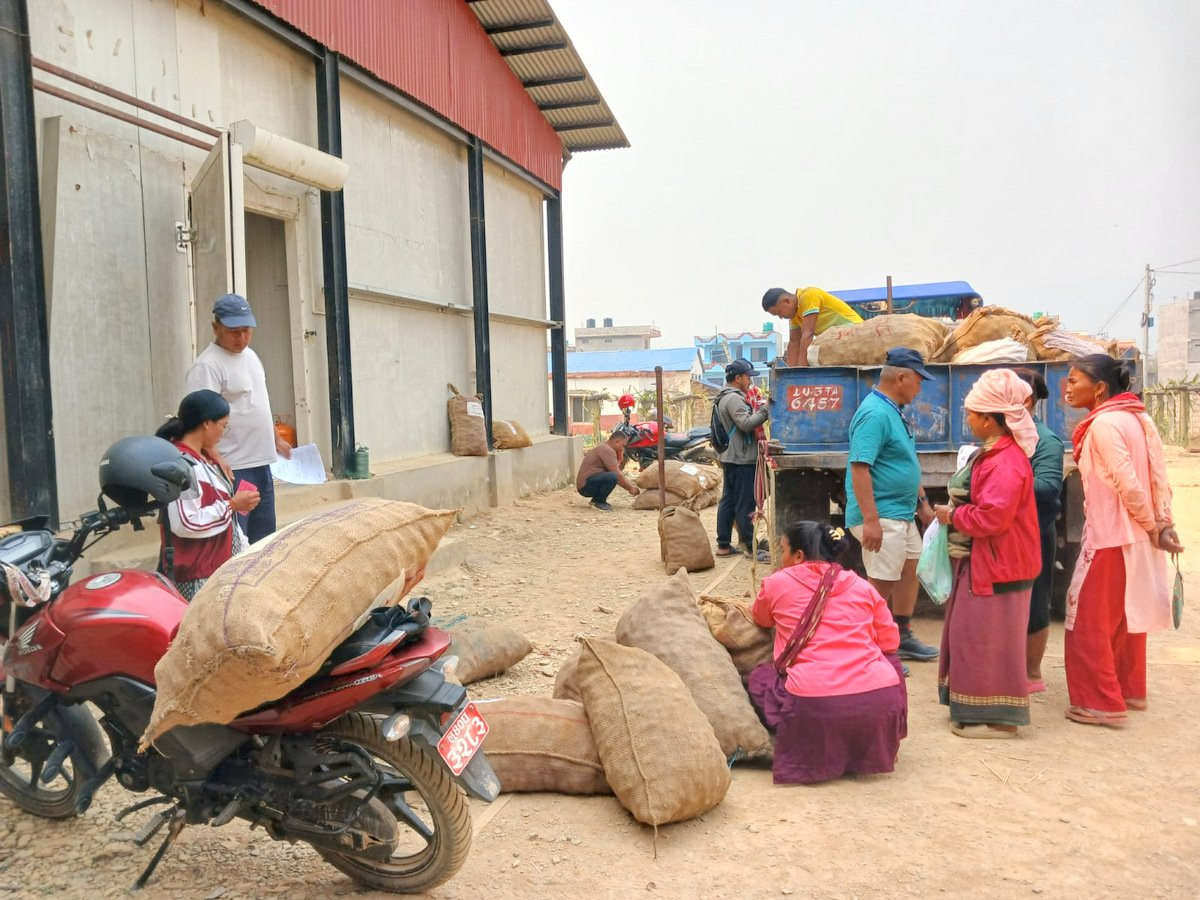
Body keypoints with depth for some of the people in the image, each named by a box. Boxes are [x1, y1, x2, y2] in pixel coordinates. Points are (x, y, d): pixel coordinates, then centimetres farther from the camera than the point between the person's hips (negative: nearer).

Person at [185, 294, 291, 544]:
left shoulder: (250, 356, 13)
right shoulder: (208, 365, -15)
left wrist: (276, 439, 28)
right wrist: (216, 459, -34)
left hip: (261, 463, 9)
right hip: (232, 469, -9)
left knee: (264, 537, 17)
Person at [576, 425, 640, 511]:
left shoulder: (603, 447, 17)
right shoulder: (607, 450, -16)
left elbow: (618, 471, 17)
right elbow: (617, 475, -18)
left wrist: (631, 485, 10)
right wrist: (630, 488, -8)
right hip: (585, 485, -11)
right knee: (612, 477, -31)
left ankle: (596, 499, 11)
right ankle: (599, 502, -10)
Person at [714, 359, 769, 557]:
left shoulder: (725, 397, 18)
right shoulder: (733, 398, -16)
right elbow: (747, 423, -25)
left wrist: (758, 409, 9)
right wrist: (765, 411, -17)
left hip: (730, 457, 11)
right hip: (741, 459, -11)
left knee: (727, 501, 11)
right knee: (745, 504, -5)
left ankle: (723, 545, 15)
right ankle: (750, 546, 0)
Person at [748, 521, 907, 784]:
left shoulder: (777, 583, 9)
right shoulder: (863, 586, 15)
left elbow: (761, 621, 28)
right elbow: (890, 643, 19)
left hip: (814, 704, -3)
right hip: (881, 701, 3)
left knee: (759, 677, 26)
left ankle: (818, 751, 14)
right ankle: (876, 747, 28)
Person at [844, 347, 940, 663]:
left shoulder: (893, 411, 12)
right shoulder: (875, 413, -20)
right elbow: (860, 468, -27)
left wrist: (922, 502, 24)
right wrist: (870, 520, -30)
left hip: (902, 513, 11)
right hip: (881, 516, -11)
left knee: (911, 570, 20)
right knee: (882, 585, -3)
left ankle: (902, 638, 34)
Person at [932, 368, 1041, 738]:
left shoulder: (1006, 461, -22)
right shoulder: (992, 453, 11)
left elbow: (991, 516, -29)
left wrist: (953, 516, -13)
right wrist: (955, 512, 3)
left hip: (996, 566, -11)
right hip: (979, 561, 11)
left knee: (988, 639, -1)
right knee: (973, 635, 17)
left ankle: (998, 719, 11)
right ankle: (975, 709, 29)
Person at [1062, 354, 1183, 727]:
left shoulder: (1103, 424, -19)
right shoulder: (1138, 418, 7)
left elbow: (1127, 485, -22)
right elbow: (1159, 477, 4)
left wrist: (1151, 528, -10)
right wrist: (1161, 525, 0)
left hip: (1110, 536, -9)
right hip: (1135, 535, 9)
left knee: (1088, 620, 1)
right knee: (1127, 616, 20)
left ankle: (1102, 703, 8)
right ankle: (1130, 690, 32)